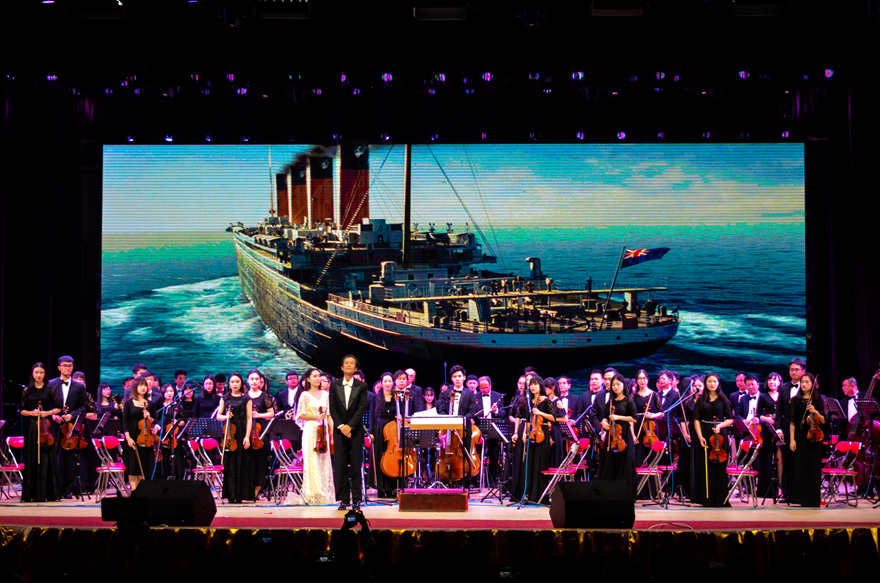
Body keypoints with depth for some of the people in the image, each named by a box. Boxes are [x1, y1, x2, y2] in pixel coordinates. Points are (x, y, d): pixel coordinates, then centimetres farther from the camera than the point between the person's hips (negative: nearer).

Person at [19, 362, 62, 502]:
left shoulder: (50, 390, 5)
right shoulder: (27, 391, 7)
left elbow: (58, 408, 6)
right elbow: (22, 411, 8)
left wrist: (48, 413, -12)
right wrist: (31, 413, -11)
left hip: (46, 426, -1)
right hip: (31, 427, 1)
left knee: (47, 459, -3)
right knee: (31, 460, 1)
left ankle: (48, 493, 1)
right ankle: (31, 493, 4)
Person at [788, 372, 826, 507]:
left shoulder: (818, 400, 6)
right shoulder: (796, 400, 6)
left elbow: (823, 421, 4)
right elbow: (792, 421, 4)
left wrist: (816, 412, -15)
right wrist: (792, 439, -3)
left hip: (814, 436, 0)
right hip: (800, 437, 0)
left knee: (814, 467, 0)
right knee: (799, 467, -2)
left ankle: (813, 498, 8)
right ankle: (799, 497, 3)